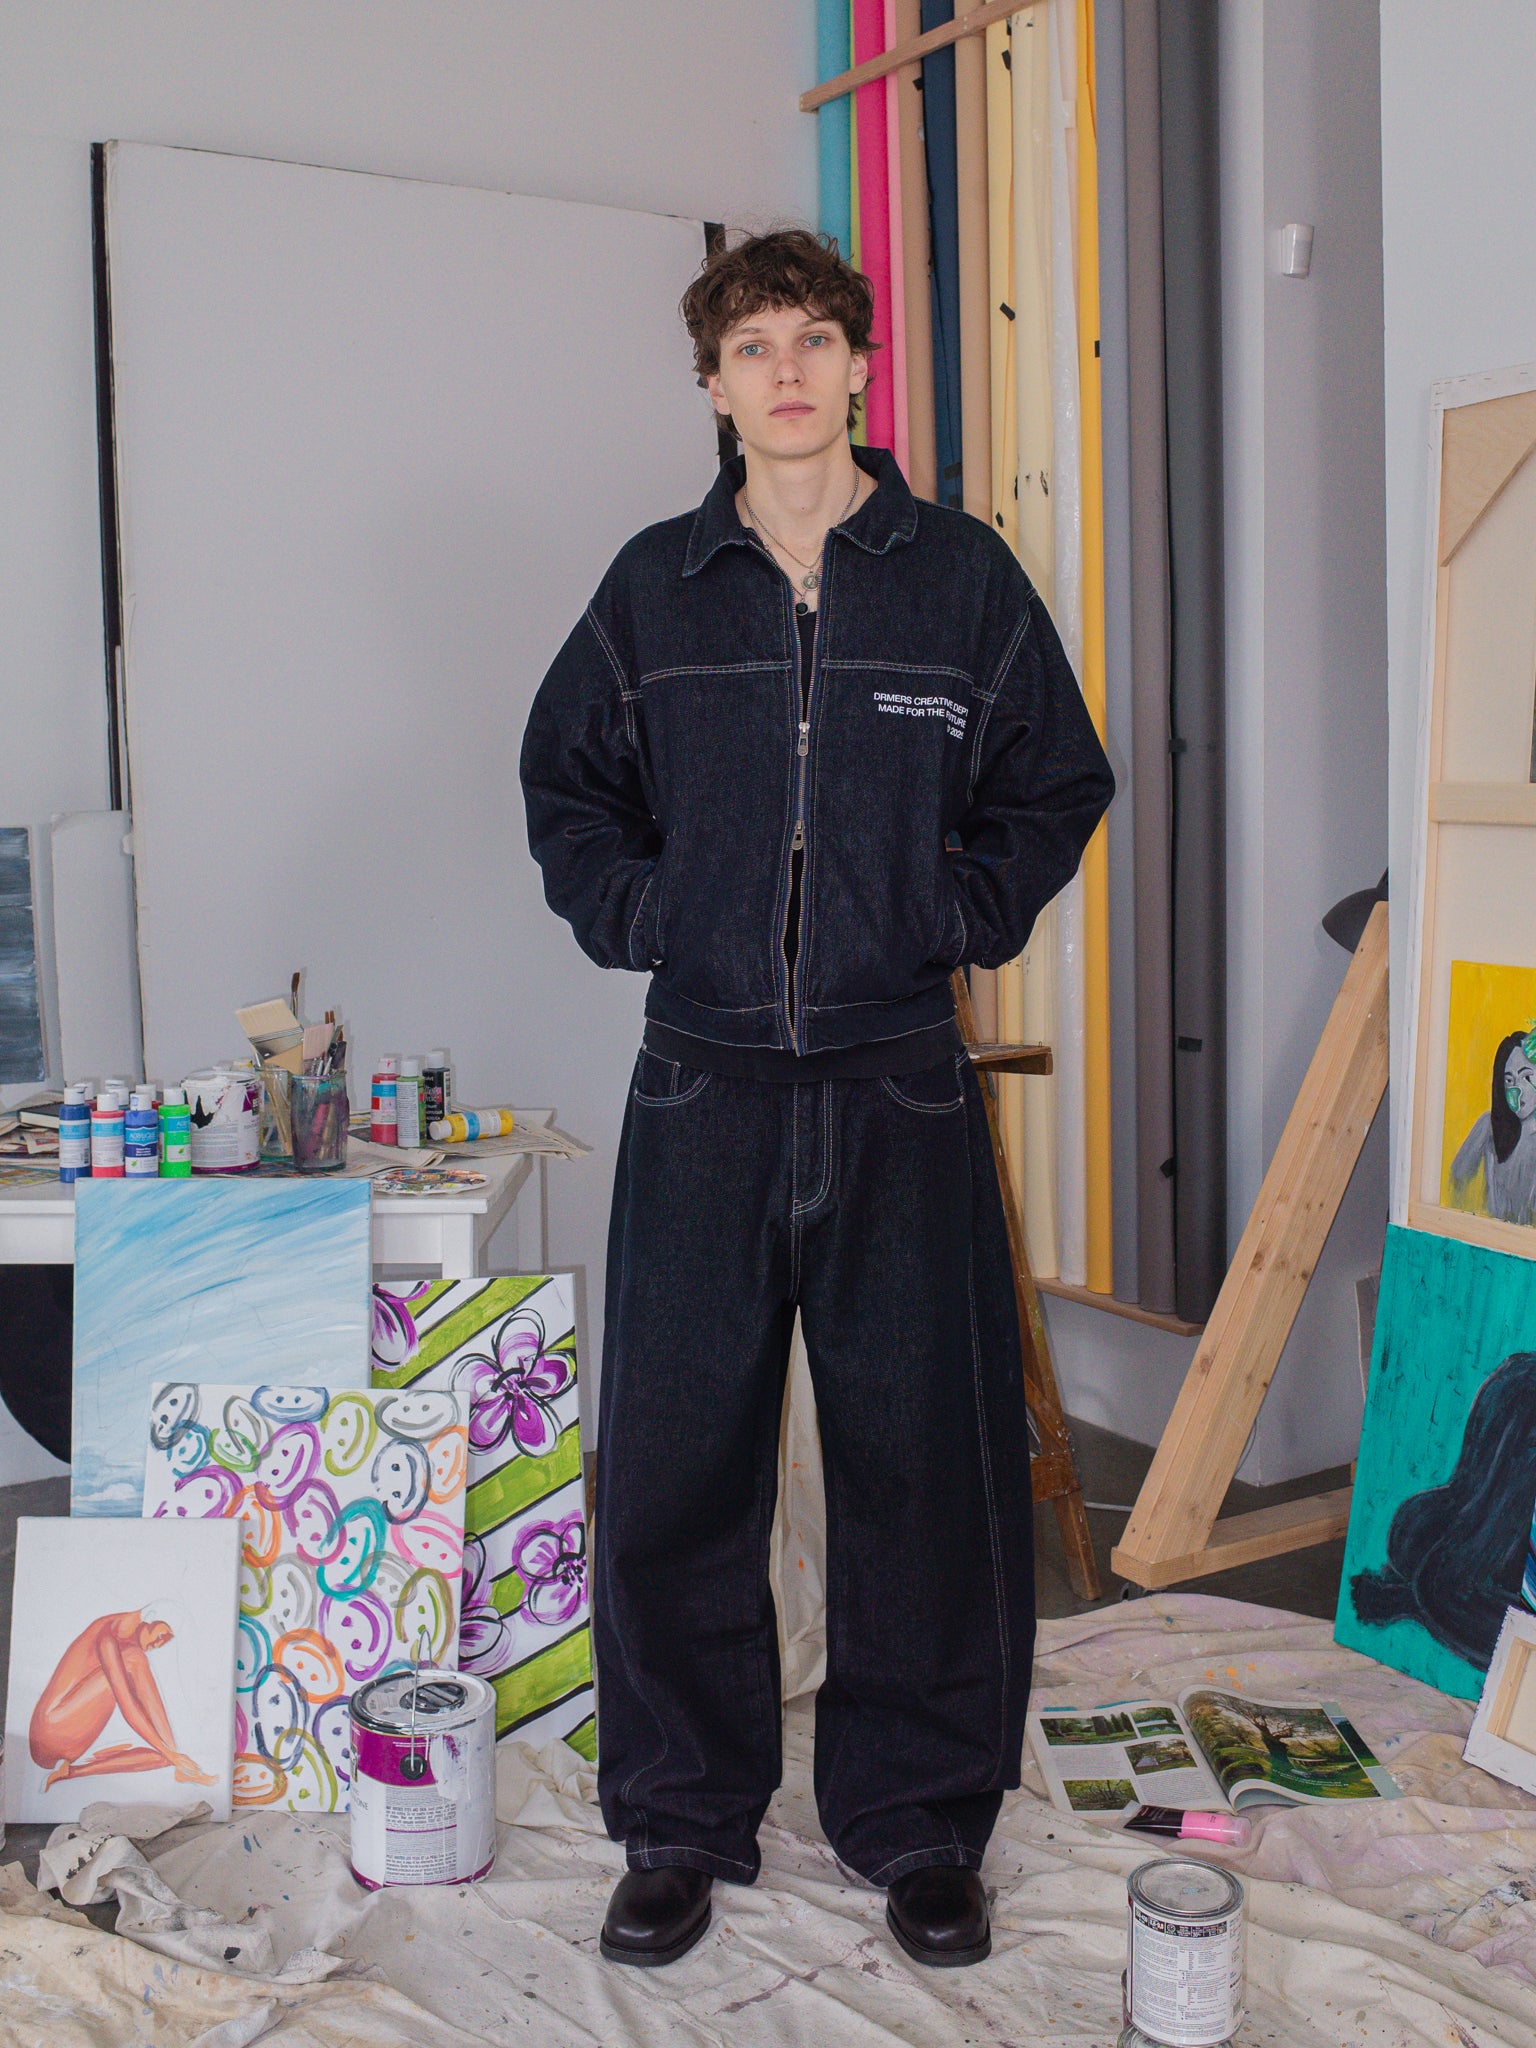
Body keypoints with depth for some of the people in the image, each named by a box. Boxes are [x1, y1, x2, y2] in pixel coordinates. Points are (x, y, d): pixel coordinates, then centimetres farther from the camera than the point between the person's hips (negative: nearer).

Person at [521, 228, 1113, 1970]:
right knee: (673, 1463, 5)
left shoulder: (963, 579, 4)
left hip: (902, 1083, -1)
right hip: (703, 1085, 1)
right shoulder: (652, 588, 7)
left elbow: (1055, 789, 12)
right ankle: (681, 1822, 24)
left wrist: (961, 915, 0)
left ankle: (918, 1823, 25)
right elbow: (565, 785, 17)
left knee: (926, 1462, 5)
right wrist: (635, 914, 3)